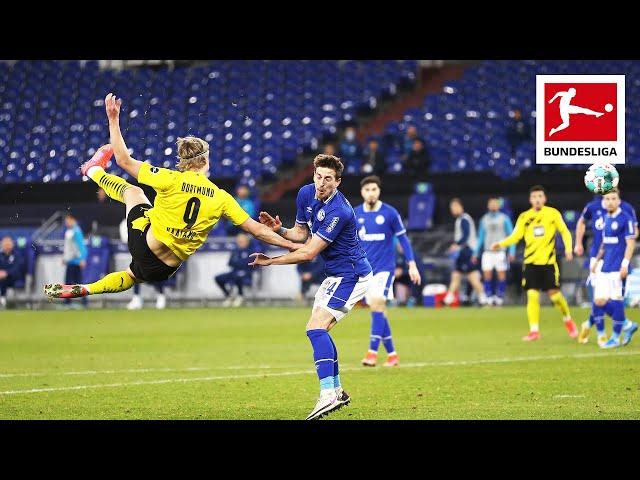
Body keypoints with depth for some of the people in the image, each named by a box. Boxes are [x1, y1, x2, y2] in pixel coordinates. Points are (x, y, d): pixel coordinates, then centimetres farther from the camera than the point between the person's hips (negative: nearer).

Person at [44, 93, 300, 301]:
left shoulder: (171, 180, -15)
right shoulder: (221, 198, -8)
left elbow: (124, 160, -10)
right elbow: (256, 230, -4)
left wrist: (113, 120, -3)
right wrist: (289, 244, 7)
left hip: (144, 243, -2)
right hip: (164, 270, 2)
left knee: (132, 191, 25)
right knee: (130, 276, 36)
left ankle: (93, 170, 52)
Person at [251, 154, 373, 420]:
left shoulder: (338, 212, -28)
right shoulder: (306, 194, -1)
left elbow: (307, 253, -25)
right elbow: (301, 232, 13)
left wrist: (270, 261, -16)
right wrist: (280, 229, -8)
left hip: (350, 276, -10)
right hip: (336, 275, 10)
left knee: (315, 329, -20)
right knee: (319, 331, 14)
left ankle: (328, 394, -30)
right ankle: (337, 391, 22)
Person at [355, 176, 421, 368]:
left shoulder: (390, 213, -6)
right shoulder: (355, 214, 4)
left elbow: (403, 238, 0)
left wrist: (412, 265, -4)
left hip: (385, 267, -4)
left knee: (377, 303, -20)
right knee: (377, 309, 5)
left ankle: (372, 352, -23)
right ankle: (392, 354, 14)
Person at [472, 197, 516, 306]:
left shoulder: (504, 218, 2)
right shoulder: (484, 219, 12)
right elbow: (480, 237, 19)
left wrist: (512, 252, -7)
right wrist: (476, 253, 15)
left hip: (500, 251, -3)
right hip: (487, 252, 3)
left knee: (501, 274, -5)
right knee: (487, 274, -6)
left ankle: (500, 298, 1)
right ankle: (489, 298, -2)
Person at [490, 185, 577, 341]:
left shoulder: (553, 213, 0)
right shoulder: (524, 217, 5)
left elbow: (564, 232, 5)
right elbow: (515, 236, -3)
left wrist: (568, 248, -10)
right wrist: (501, 244, -19)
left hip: (549, 261, -2)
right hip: (530, 262, 2)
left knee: (554, 293, -3)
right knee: (532, 296, -5)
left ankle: (568, 320, 23)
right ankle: (534, 331, 0)